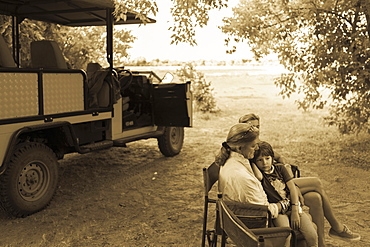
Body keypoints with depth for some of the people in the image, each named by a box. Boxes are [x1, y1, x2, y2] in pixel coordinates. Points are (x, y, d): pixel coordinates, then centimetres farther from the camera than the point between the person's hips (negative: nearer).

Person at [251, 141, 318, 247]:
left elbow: (292, 188, 4)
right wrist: (252, 161, -9)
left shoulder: (280, 168, 9)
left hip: (293, 206, 3)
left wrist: (295, 211, -7)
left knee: (312, 236, -15)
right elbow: (259, 176, -26)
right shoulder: (258, 172, 0)